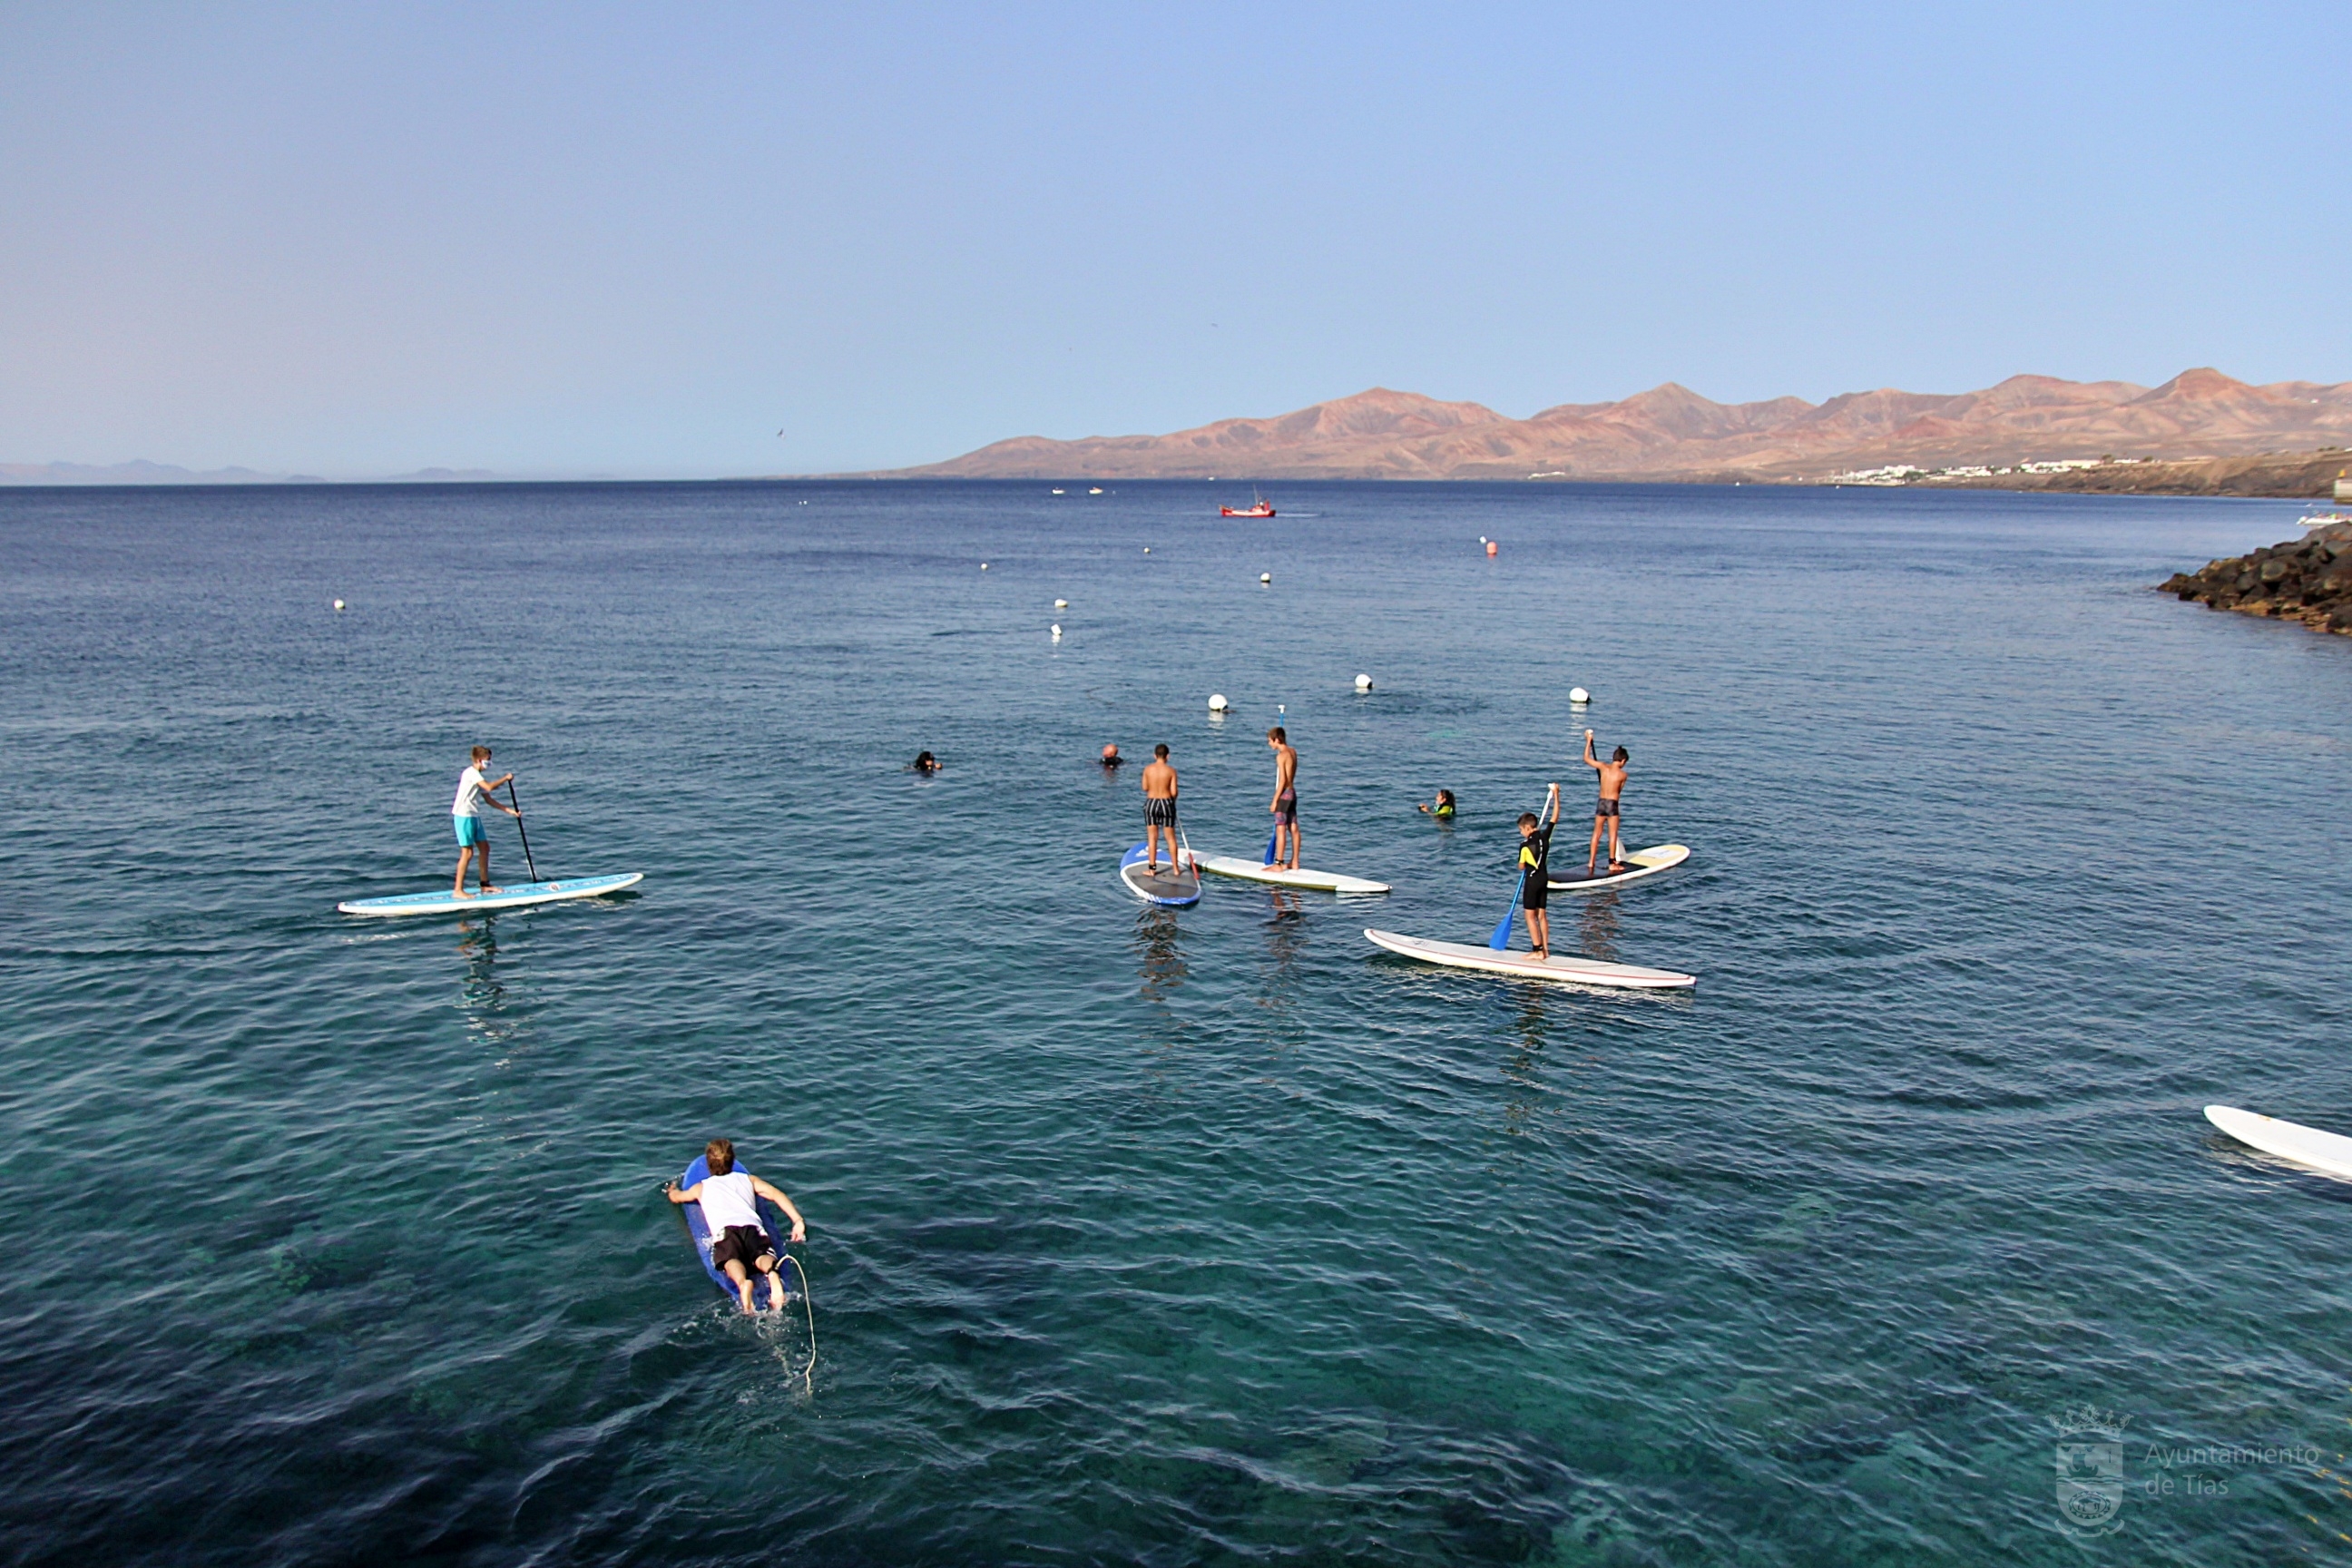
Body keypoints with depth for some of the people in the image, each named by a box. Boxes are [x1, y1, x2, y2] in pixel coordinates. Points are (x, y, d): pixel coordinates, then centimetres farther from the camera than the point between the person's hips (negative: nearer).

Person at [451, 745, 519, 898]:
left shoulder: (478, 776, 16)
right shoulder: (471, 772, -13)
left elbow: (489, 799, 16)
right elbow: (489, 787, -27)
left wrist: (510, 811, 11)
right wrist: (505, 778, -12)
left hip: (474, 816, 10)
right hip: (464, 816, -10)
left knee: (484, 848, 13)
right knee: (468, 852, -10)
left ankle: (485, 885, 22)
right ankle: (458, 890, -6)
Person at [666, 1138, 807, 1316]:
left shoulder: (702, 1187, 35)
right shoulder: (748, 1179, 34)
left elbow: (676, 1197, 56)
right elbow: (776, 1194, 18)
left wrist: (671, 1189, 80)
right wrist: (798, 1220, 11)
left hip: (724, 1229, -1)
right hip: (752, 1227, 1)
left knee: (730, 1259, -26)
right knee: (762, 1255, -22)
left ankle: (742, 1283, -62)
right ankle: (773, 1272, -60)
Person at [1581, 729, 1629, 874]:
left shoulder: (1603, 767, -4)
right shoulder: (1623, 774, -9)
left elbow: (1586, 759, 7)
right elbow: (1619, 790, 5)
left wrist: (1588, 741, 16)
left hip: (1601, 803, 4)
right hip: (1612, 804, -4)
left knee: (1596, 833, 12)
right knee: (1613, 834, 4)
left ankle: (1591, 862, 15)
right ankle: (1612, 863, 6)